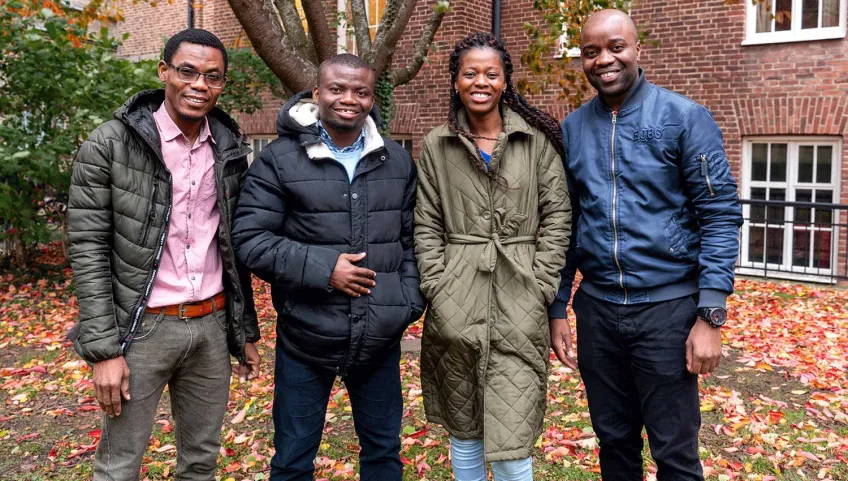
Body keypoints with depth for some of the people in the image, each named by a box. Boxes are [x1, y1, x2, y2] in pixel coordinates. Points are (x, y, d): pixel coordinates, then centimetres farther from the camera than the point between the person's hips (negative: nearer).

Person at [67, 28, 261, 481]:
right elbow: (88, 249, -10)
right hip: (143, 327, -4)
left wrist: (245, 332, 11)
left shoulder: (230, 150, 5)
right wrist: (103, 347, -14)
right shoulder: (110, 144, -8)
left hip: (211, 326, 4)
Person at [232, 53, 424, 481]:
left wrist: (410, 301, -1)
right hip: (306, 338, -3)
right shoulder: (279, 159, -6)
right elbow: (249, 239, -11)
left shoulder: (398, 161, 6)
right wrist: (322, 269, -19)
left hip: (380, 338, 3)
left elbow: (413, 239, 11)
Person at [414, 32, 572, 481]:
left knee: (512, 438, -3)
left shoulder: (537, 140, 2)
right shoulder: (436, 145, 6)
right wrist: (437, 290, -3)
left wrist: (541, 287, -5)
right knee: (463, 426, 14)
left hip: (519, 302, -1)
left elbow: (557, 216, 2)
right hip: (455, 304, 2)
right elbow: (427, 226, 5)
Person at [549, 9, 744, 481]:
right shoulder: (571, 130, 6)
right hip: (596, 307, 4)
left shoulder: (685, 117, -6)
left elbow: (721, 215, -8)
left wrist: (711, 315, -14)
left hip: (668, 305, -3)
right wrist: (557, 308, 8)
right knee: (614, 440, 16)